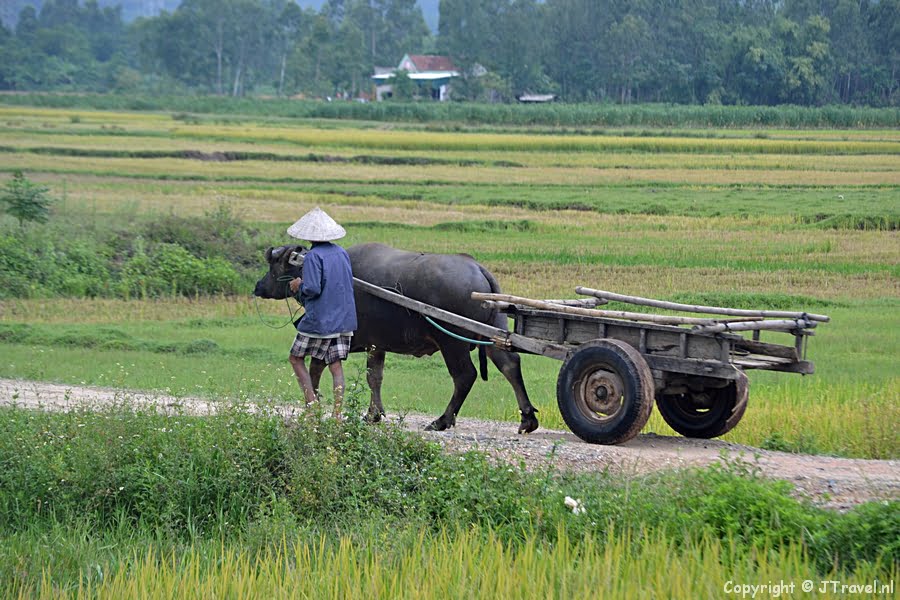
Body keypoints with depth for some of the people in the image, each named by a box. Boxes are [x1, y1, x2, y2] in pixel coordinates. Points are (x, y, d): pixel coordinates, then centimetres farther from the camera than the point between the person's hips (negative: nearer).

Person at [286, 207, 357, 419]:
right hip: (344, 319, 6)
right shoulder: (342, 253, 8)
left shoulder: (313, 256, -13)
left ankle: (312, 404, 1)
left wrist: (299, 286, 1)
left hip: (318, 320, -6)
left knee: (296, 358, 11)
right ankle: (337, 413, -1)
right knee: (336, 365, 7)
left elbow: (312, 289, -20)